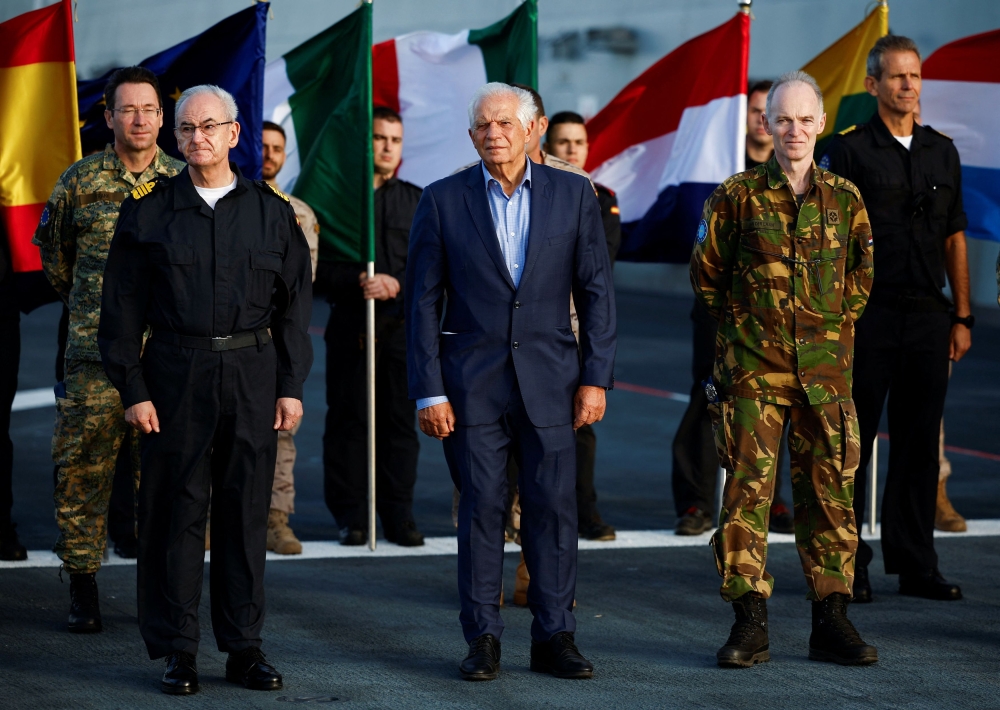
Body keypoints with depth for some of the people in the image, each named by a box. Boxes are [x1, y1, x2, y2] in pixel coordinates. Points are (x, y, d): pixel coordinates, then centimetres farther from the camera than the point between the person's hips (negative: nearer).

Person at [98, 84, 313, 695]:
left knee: (247, 511, 5)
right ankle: (178, 649, 9)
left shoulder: (272, 211, 7)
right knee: (176, 510, 1)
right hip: (175, 374, -1)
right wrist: (133, 389, -5)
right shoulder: (148, 210, 3)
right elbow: (122, 307, 3)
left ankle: (244, 646, 14)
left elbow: (295, 305, 9)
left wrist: (292, 386, 2)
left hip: (253, 373, 1)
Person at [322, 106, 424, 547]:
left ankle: (399, 516, 9)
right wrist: (357, 280, -18)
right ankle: (350, 517, 8)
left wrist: (395, 283, -10)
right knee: (347, 420, 1)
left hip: (401, 324, 2)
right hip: (350, 325, -2)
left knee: (400, 420, 3)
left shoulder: (416, 200, 13)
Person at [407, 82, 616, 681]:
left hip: (550, 382, 1)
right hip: (473, 383, -1)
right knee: (481, 510, 1)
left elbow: (597, 290, 5)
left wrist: (596, 378, -1)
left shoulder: (574, 194, 4)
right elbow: (423, 301, 2)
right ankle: (483, 639, 10)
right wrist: (429, 391, -4)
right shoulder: (443, 201, 1)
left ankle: (555, 637, 9)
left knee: (554, 509, 1)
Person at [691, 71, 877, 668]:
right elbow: (707, 274, 10)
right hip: (753, 370, -2)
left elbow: (860, 277, 19)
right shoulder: (737, 197, -2)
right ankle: (750, 625, -2)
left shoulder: (845, 199, 6)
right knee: (748, 490, -6)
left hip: (826, 370, 3)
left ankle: (832, 622, 13)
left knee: (830, 492, 5)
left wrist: (832, 326, 14)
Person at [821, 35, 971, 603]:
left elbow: (955, 239, 15)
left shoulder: (942, 151, 13)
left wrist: (962, 316, 10)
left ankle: (915, 565, 13)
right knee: (854, 443, 0)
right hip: (869, 315, -4)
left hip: (928, 316, 4)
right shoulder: (850, 150, -1)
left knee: (920, 444, 7)